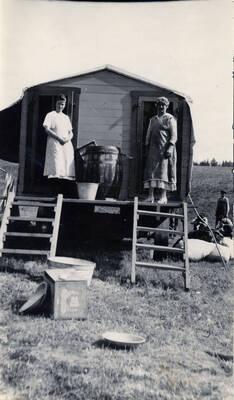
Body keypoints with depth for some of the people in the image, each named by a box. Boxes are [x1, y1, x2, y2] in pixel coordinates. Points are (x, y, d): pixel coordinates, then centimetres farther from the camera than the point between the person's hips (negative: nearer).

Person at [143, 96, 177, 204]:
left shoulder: (170, 119, 3)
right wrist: (147, 148, 10)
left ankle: (163, 197, -8)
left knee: (164, 171, -8)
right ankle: (150, 196, 1)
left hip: (165, 150, -5)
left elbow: (174, 136, -5)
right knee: (151, 171, -1)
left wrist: (170, 148, -17)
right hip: (153, 150, 5)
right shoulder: (152, 120, 20)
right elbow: (148, 135, 20)